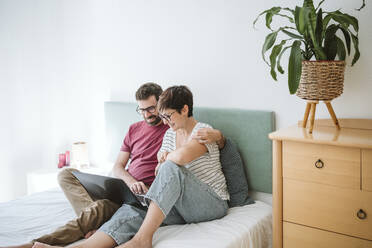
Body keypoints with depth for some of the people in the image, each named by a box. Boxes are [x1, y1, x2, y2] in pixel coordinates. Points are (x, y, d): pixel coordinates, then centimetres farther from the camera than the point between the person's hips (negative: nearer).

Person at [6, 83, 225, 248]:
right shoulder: (134, 129, 18)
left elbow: (221, 140, -3)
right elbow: (118, 166, 14)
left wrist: (215, 135, -30)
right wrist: (130, 181, -10)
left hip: (148, 193, -6)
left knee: (101, 207, -34)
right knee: (66, 174, -9)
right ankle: (96, 224, -30)